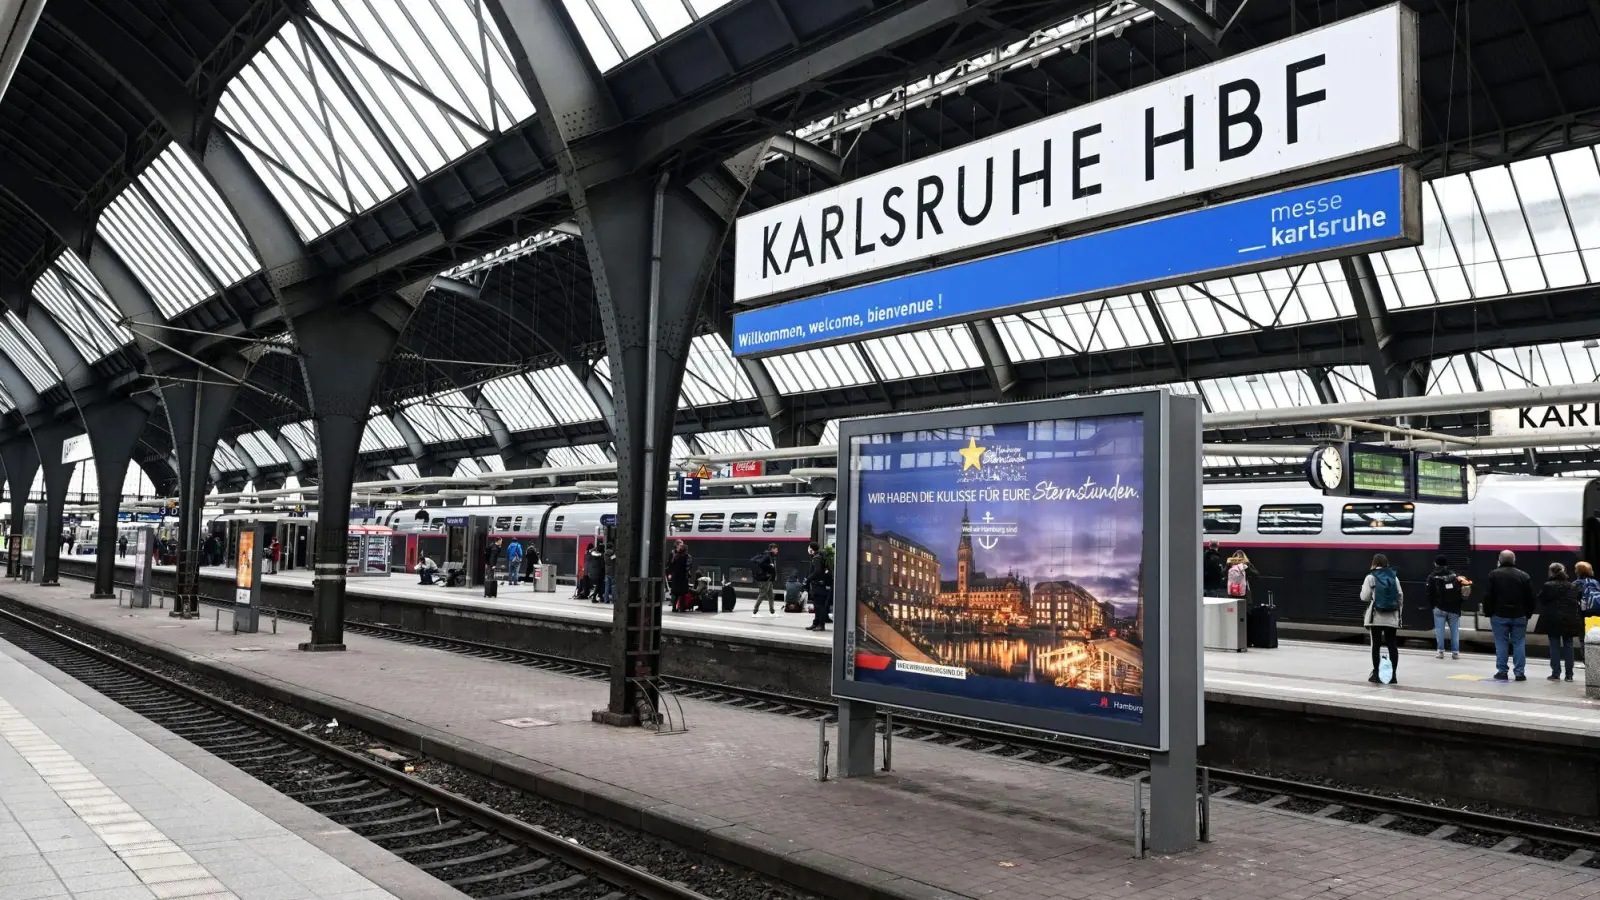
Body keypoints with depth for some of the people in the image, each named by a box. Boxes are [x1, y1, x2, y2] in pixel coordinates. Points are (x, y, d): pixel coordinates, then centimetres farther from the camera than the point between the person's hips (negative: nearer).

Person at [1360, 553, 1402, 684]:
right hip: (1391, 617, 3)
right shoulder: (1394, 577, 7)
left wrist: (1364, 588, 16)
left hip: (1376, 616, -3)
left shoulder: (1371, 577, -4)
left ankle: (1376, 673, 7)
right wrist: (1398, 612, 17)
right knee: (1392, 645, 5)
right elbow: (1400, 596, 8)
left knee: (1376, 645, 3)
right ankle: (1393, 675, 4)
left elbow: (1364, 597, -5)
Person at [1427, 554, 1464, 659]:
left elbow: (1430, 594, -6)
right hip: (1454, 608, 2)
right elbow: (1460, 591, 4)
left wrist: (1432, 605, 6)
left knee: (1439, 630, 3)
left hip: (1439, 608, -2)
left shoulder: (1432, 577, -5)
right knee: (1455, 630, 8)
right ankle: (1455, 652, 9)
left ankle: (1441, 651, 3)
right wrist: (1459, 606, 11)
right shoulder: (1454, 575, 3)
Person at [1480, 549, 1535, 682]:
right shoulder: (1524, 576, 2)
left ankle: (1502, 672, 4)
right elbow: (1530, 598, 3)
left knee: (1501, 643, 3)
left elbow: (1487, 597, -6)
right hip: (1519, 616, 2)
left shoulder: (1493, 575, -5)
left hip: (1499, 616, -2)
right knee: (1519, 643, 5)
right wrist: (1528, 614, 11)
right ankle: (1519, 673, 4)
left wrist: (1488, 613, 3)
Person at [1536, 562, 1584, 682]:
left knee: (1554, 646, 2)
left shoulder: (1548, 586, -10)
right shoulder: (1573, 587, 5)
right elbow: (1579, 601, 8)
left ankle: (1556, 673, 1)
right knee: (1568, 646, 9)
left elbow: (1541, 600, -7)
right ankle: (1569, 675, 11)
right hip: (1570, 620, 4)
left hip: (1553, 620, -4)